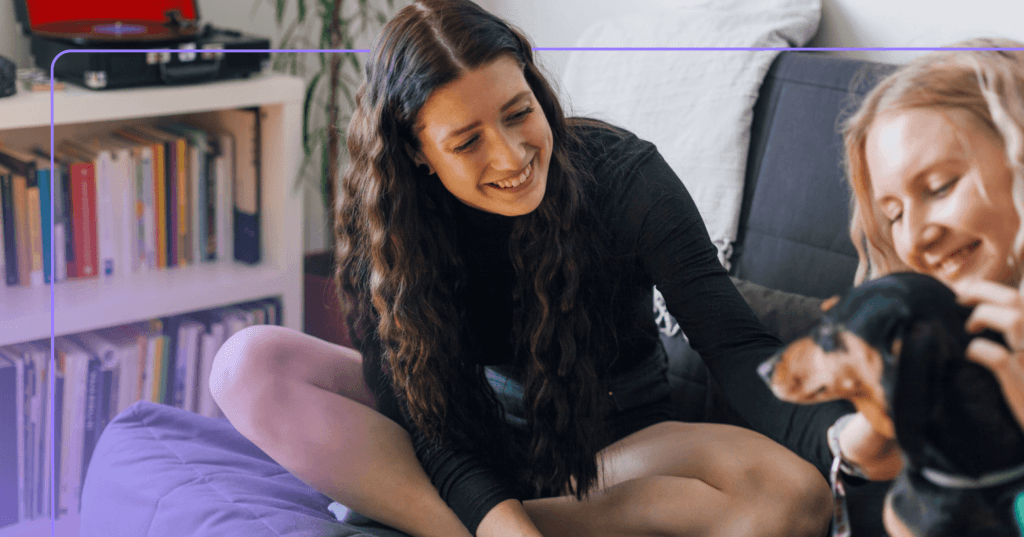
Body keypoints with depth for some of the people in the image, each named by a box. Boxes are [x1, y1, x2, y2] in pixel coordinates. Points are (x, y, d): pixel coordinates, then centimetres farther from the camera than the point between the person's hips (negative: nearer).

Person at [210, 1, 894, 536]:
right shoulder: (382, 218, -16)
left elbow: (735, 342, -26)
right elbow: (414, 406, -19)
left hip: (609, 449, 0)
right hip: (465, 449, 1)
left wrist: (839, 435, -46)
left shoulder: (621, 173, -19)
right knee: (250, 363, -20)